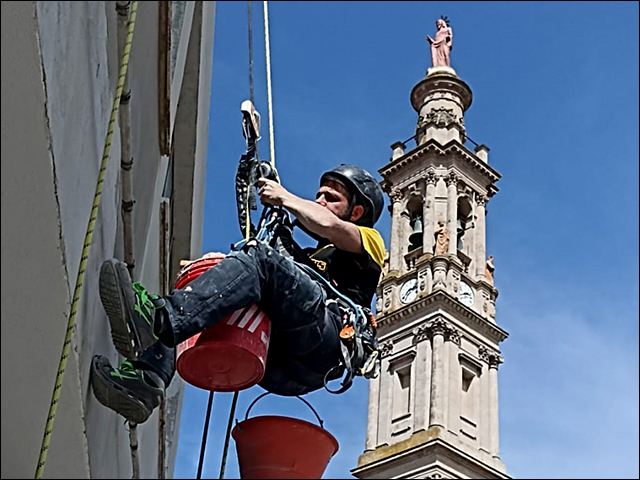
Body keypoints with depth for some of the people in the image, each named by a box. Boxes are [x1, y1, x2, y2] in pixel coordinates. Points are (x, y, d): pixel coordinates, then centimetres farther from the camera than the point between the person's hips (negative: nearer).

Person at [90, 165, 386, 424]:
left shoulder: (368, 242, 26)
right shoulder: (305, 257, 44)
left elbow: (329, 225, 1)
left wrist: (284, 198, 12)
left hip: (323, 343, -7)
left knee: (259, 258, -26)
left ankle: (157, 321, -47)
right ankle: (145, 380, -27)